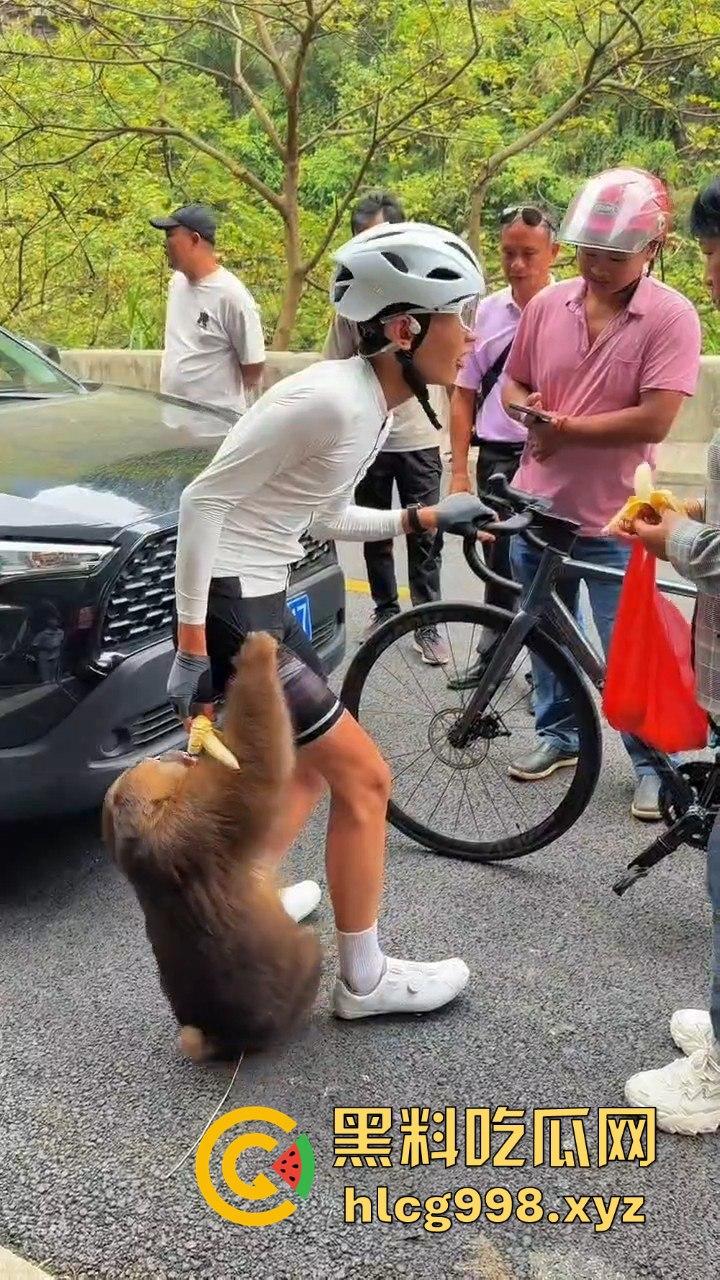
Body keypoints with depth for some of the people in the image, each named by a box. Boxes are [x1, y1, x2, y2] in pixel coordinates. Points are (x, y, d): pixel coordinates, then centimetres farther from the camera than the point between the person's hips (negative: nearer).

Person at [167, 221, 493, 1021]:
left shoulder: (373, 406, 6)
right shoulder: (331, 399, -23)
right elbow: (203, 501, -22)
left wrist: (426, 519, 10)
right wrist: (191, 646, -21)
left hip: (258, 601, 10)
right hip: (227, 606, -10)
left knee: (309, 771, 22)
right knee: (363, 778, 0)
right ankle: (364, 980, 16)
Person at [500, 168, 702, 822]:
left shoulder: (672, 316, -13)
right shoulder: (548, 305, 1)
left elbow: (654, 420, -20)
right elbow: (514, 385, 12)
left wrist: (566, 429, -19)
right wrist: (530, 414, -11)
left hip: (611, 520, -5)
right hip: (537, 507, 5)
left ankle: (655, 762, 23)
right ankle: (559, 733, 39)